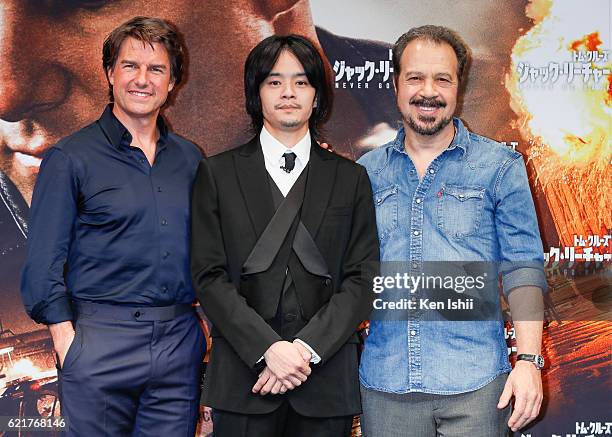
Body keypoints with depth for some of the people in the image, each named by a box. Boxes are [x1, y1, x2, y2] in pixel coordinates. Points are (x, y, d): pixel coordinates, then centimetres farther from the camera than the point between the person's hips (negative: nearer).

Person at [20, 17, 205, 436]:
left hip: (180, 341, 4)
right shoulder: (70, 158, -3)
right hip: (100, 343, -4)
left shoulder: (190, 158, 11)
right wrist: (66, 339, -10)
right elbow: (43, 263, -4)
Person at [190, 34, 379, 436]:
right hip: (243, 380, 0)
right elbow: (209, 277, -2)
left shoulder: (351, 178, 8)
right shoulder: (218, 173, 6)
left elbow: (361, 280, 1)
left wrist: (307, 349, -11)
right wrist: (268, 348, -12)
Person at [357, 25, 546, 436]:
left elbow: (523, 267, -3)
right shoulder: (366, 172, 8)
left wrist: (529, 360, -11)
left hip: (473, 384, -2)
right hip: (384, 382, 3)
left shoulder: (500, 166, 1)